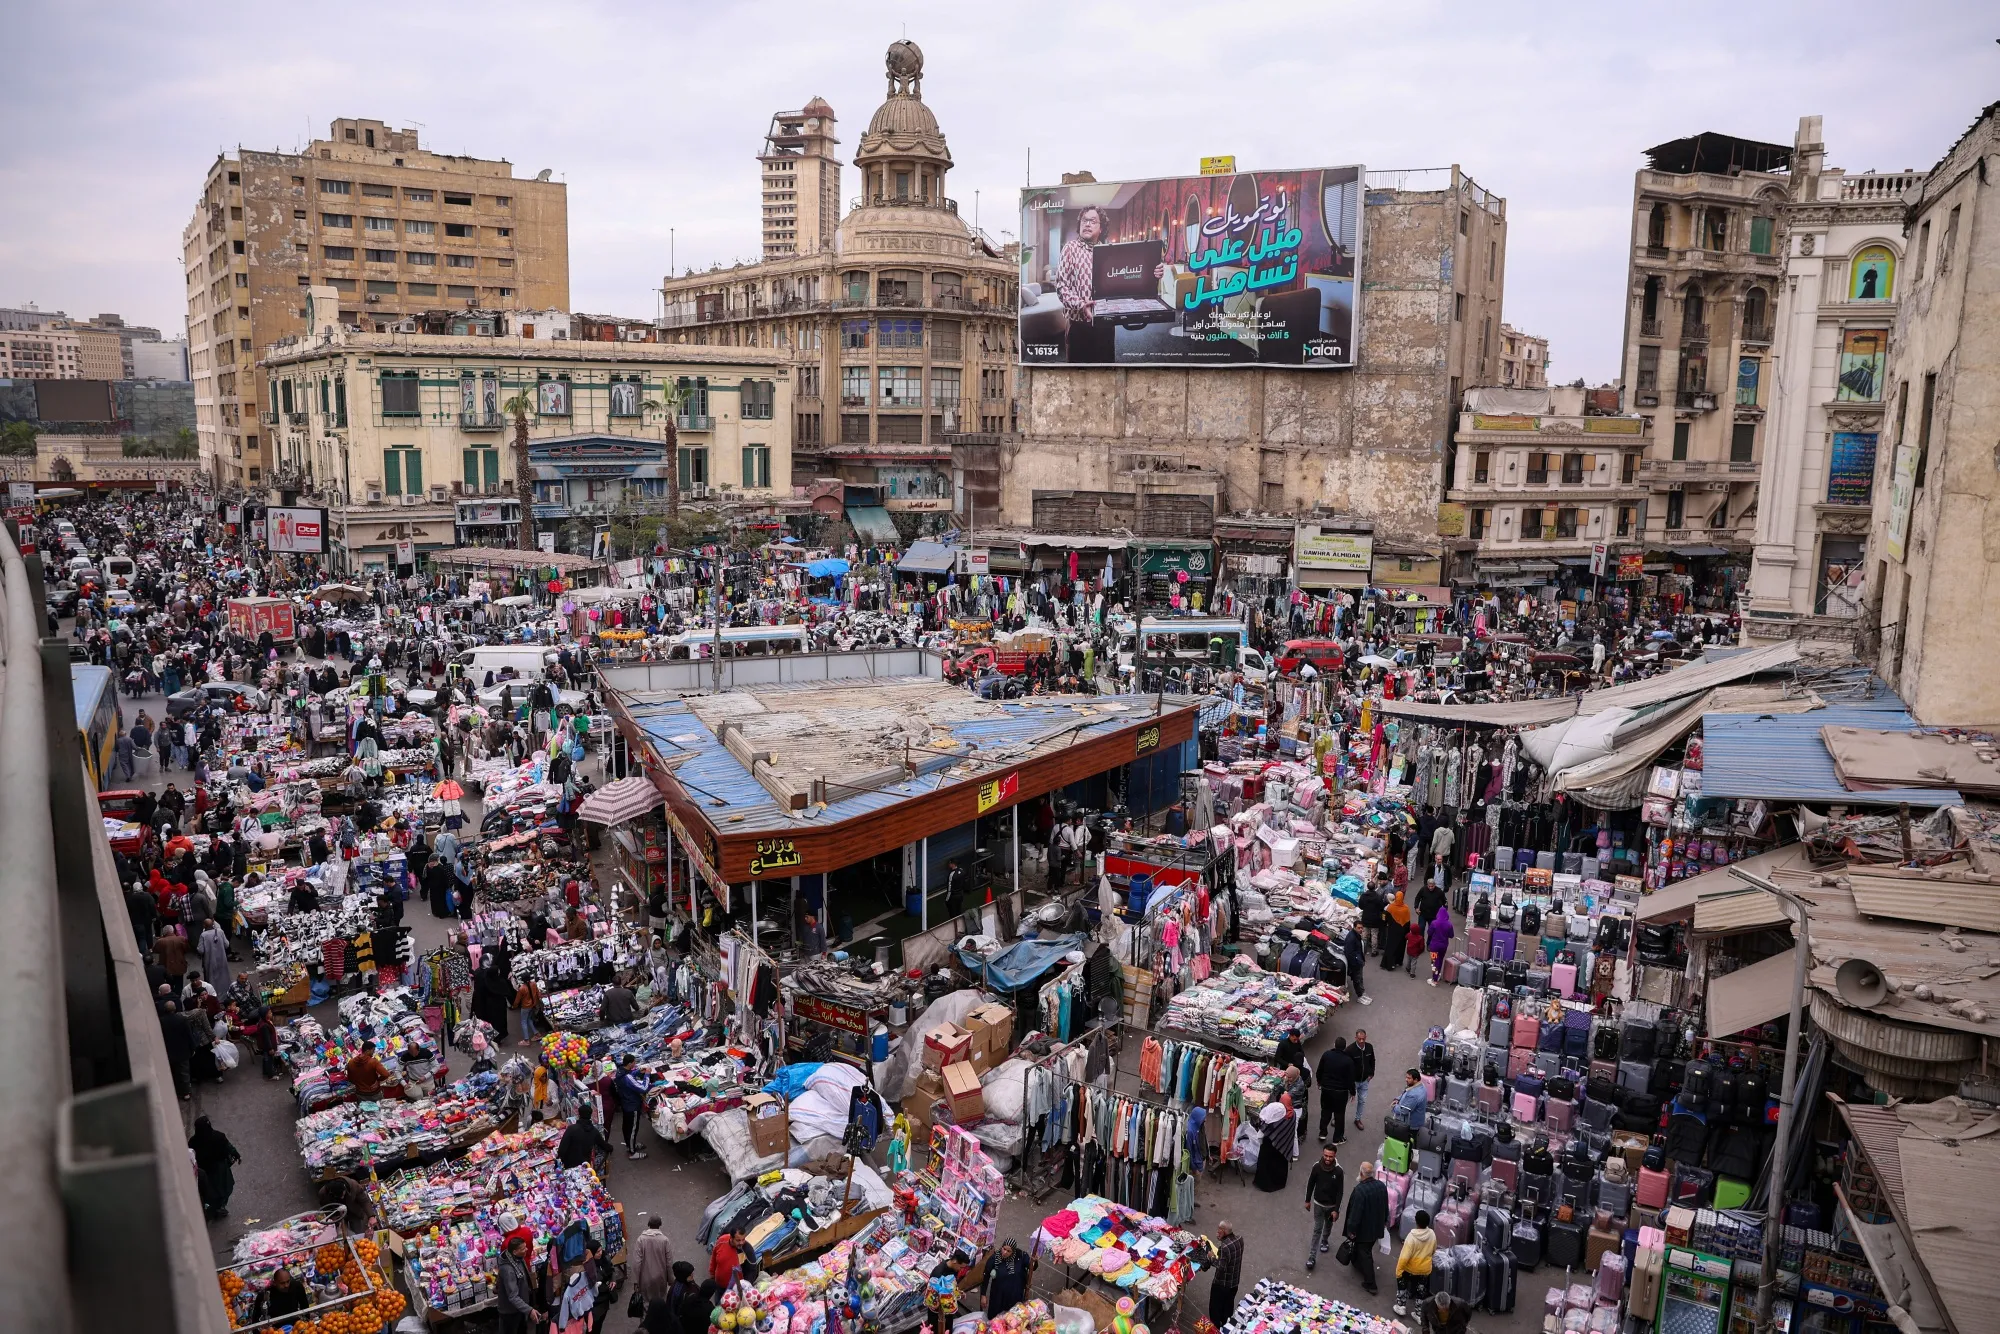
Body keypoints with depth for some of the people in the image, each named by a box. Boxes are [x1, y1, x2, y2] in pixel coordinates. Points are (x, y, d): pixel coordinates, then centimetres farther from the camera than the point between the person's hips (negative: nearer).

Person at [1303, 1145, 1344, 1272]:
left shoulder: (1338, 1171, -23)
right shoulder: (1317, 1167, -19)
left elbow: (1340, 1192, -15)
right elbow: (1310, 1184, -4)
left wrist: (1336, 1209, -13)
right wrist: (1308, 1200, 3)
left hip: (1331, 1205, 0)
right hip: (1318, 1204, 0)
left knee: (1328, 1226, 24)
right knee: (1317, 1230, 1)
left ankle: (1324, 1241, 53)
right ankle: (1312, 1257, 6)